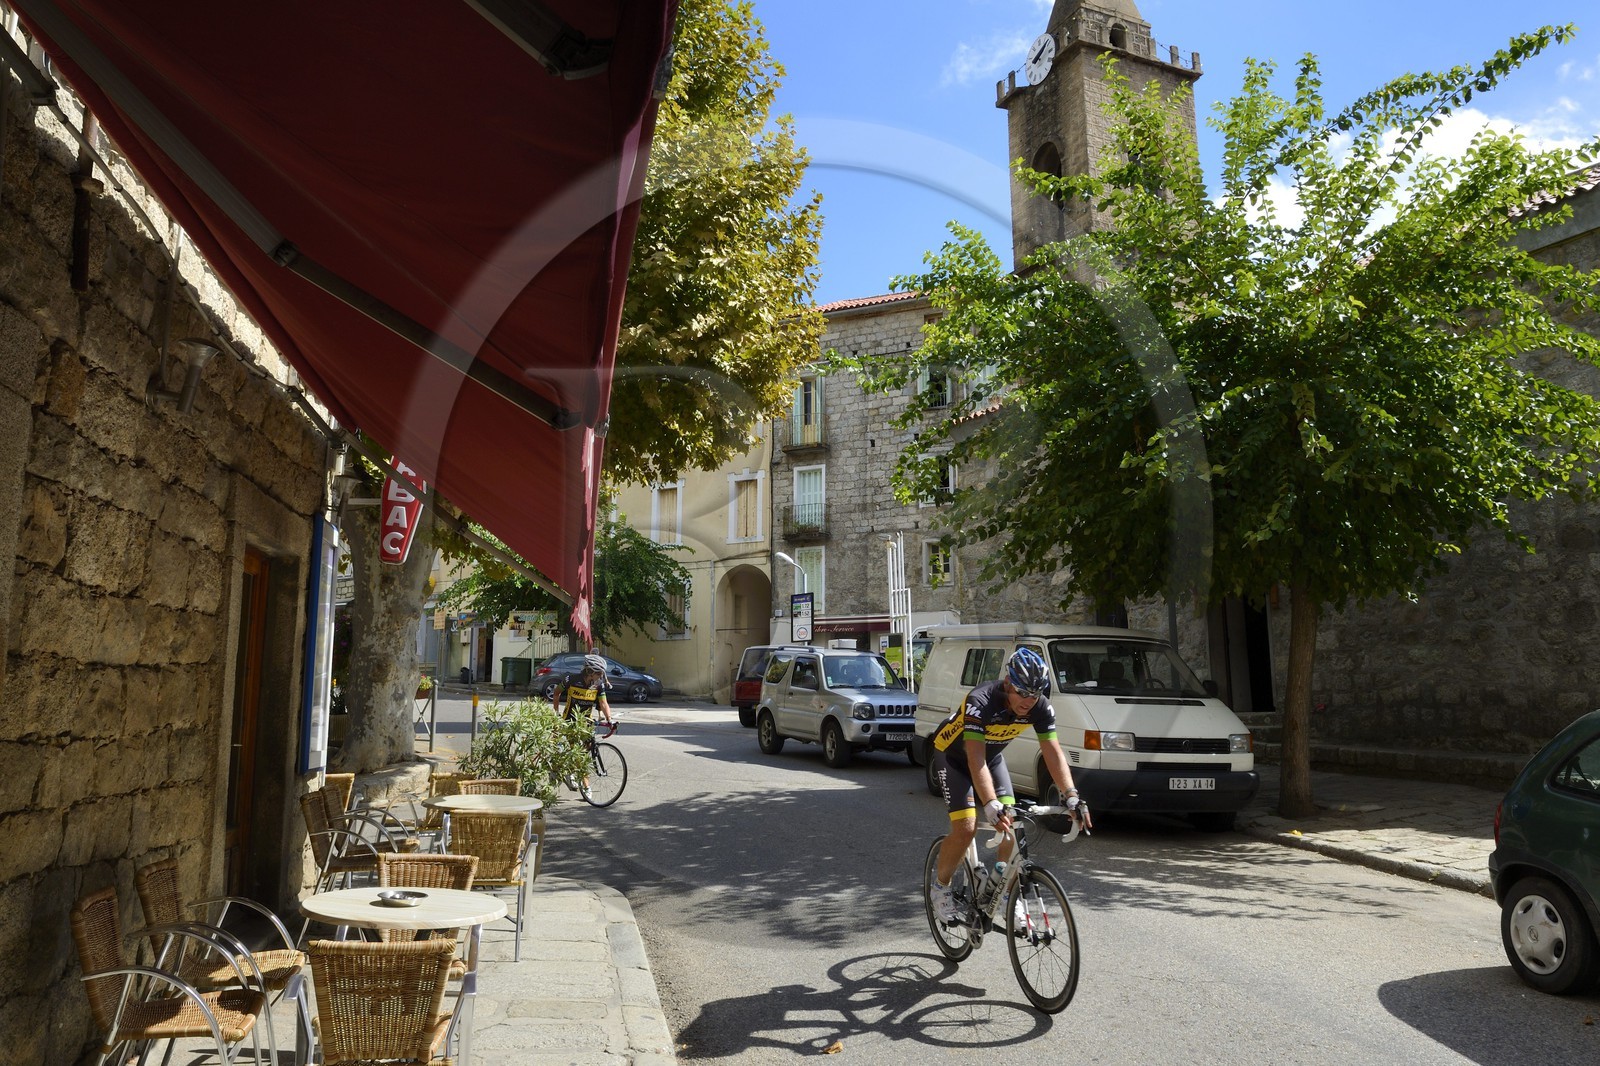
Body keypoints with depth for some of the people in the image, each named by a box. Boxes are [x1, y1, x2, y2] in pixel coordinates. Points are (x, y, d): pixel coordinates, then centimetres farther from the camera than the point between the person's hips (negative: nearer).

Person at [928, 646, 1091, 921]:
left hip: (992, 756, 5)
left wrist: (1071, 796, -37)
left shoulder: (1041, 708, -23)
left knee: (1011, 823, -8)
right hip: (954, 756, -5)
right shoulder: (981, 701, -39)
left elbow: (1053, 751, -24)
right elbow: (975, 759, -44)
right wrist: (991, 806, -54)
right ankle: (940, 884, 7)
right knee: (966, 826, -17)